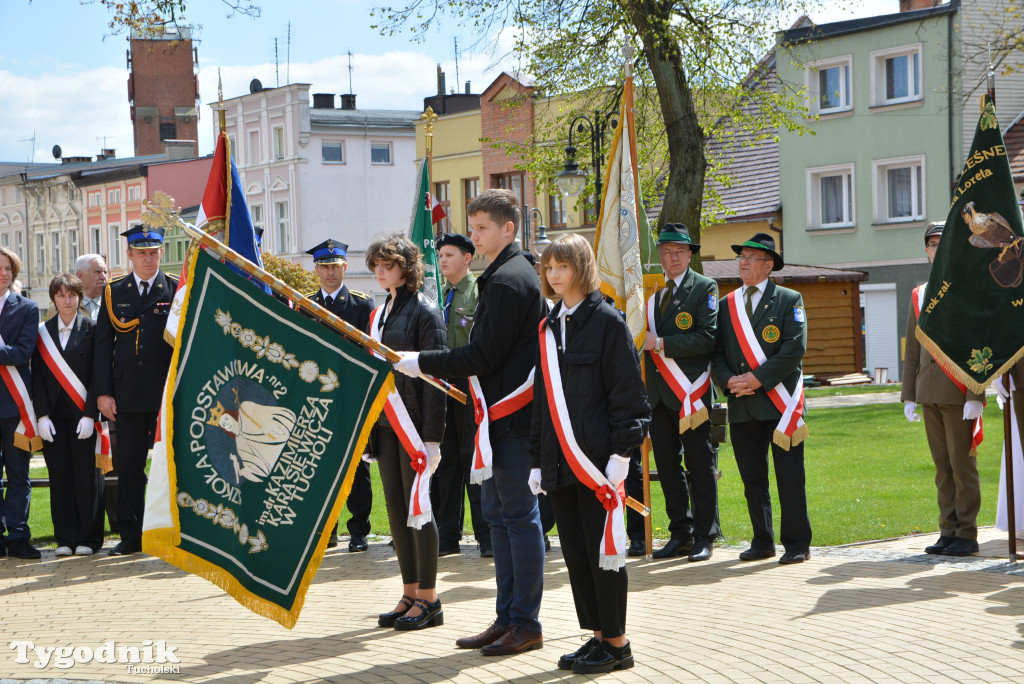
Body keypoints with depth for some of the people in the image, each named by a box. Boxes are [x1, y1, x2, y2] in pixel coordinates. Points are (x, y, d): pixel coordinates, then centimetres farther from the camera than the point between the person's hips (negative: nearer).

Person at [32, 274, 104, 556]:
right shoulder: (43, 332, 10)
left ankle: (88, 538, 6)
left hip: (83, 415, -2)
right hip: (54, 415, 3)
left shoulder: (92, 329, 2)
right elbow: (37, 377, 7)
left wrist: (90, 414, -11)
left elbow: (97, 374, -3)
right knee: (59, 476, 2)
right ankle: (65, 538, 9)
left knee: (86, 476, -1)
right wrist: (42, 415, -3)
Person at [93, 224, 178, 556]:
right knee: (128, 465, 5)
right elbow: (103, 345, 7)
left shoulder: (179, 290, 3)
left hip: (168, 393, -2)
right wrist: (103, 392, -1)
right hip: (128, 396, 2)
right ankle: (131, 535, 12)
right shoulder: (113, 292, 10)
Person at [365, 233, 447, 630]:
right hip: (385, 423, 7)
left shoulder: (424, 311, -8)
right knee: (396, 508, 8)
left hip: (414, 424, -7)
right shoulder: (379, 314, 14)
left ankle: (428, 599, 4)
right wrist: (369, 424, 12)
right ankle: (410, 594, 16)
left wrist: (432, 437, -17)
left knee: (417, 507, -4)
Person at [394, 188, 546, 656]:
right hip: (499, 415, 11)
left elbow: (484, 356, -19)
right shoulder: (509, 274, 17)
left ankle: (526, 624, 2)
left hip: (513, 417, -11)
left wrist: (420, 363, -13)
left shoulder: (508, 281, -16)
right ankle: (507, 618, 20)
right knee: (498, 516, 13)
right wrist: (435, 370, 15)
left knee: (518, 516, -4)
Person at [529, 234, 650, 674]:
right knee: (574, 549, 8)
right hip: (559, 459, 7)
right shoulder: (548, 328, 14)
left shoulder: (607, 321, -5)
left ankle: (617, 643, 6)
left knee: (602, 547, -2)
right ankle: (599, 634, 17)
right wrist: (536, 460, 14)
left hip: (596, 456, -7)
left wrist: (620, 454, -15)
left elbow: (628, 391, -9)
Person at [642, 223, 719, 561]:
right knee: (666, 464, 8)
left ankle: (704, 537, 6)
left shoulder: (704, 288, -2)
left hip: (690, 392, -6)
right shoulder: (651, 290, 15)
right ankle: (680, 534, 17)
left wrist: (661, 343, -16)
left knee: (700, 466, 0)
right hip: (658, 392, 6)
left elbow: (706, 338, -13)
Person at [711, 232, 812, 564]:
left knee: (790, 477, -2)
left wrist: (757, 379, -15)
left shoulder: (789, 300, 1)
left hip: (780, 402, -4)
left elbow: (795, 348, -9)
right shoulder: (726, 304, 14)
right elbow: (716, 353, 12)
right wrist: (729, 381, -8)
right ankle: (762, 541, 17)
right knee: (752, 479, 8)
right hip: (741, 407, 4)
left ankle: (796, 543, 5)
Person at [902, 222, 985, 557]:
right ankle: (948, 532, 13)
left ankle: (967, 535, 2)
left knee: (962, 463, -3)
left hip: (959, 393, -6)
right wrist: (908, 396, 11)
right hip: (928, 393, 6)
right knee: (942, 466, 8)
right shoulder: (918, 296, 15)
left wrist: (976, 397, -15)